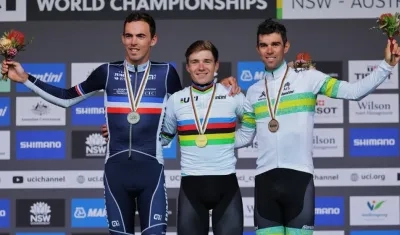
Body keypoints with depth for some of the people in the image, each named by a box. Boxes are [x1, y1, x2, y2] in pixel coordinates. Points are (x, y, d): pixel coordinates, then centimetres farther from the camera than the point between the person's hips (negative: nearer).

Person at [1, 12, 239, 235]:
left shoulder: (166, 72, 2)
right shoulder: (107, 72, 5)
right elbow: (67, 98, 14)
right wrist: (25, 78, 9)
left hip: (150, 168, -2)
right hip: (116, 169, 2)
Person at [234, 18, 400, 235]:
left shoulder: (308, 78, 2)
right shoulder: (253, 92, 15)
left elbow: (353, 91, -5)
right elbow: (244, 137, 21)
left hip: (299, 176, -3)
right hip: (265, 179, 4)